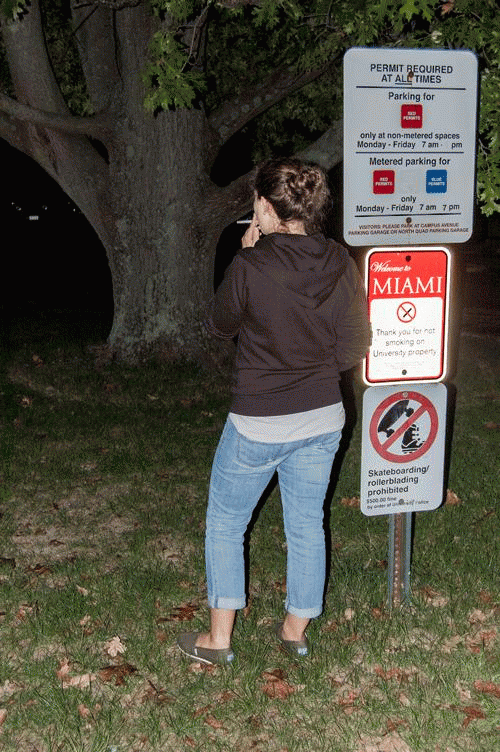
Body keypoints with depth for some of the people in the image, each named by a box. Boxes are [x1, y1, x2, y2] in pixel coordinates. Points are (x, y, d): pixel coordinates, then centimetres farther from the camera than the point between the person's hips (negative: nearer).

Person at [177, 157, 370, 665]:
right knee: (306, 524, 18)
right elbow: (355, 347, -1)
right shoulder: (341, 264, -7)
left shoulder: (250, 267, -20)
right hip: (323, 418, 5)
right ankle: (296, 630, 32)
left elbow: (218, 326, -2)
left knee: (225, 523, 14)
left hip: (258, 423, -4)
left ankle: (219, 637, 22)